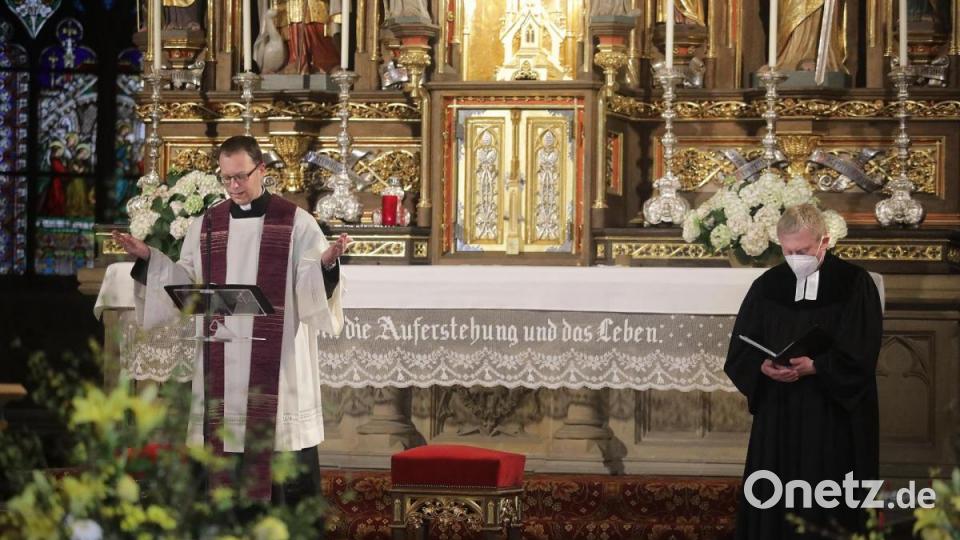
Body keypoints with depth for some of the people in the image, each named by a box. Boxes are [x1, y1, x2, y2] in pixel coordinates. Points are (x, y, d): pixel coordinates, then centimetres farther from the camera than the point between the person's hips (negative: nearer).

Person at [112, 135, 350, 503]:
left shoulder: (296, 223, 1)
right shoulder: (206, 226, 11)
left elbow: (310, 286, -5)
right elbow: (185, 283, 12)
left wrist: (326, 263, -25)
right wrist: (148, 259, 1)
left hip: (279, 358, -3)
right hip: (222, 359, 3)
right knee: (222, 439, 3)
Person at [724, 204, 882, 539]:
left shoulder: (854, 284, -4)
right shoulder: (767, 286, 8)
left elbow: (859, 355, -9)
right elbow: (740, 353, 7)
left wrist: (814, 367, -22)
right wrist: (763, 367, -14)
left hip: (834, 421, -3)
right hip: (776, 418, 3)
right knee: (773, 510, 3)